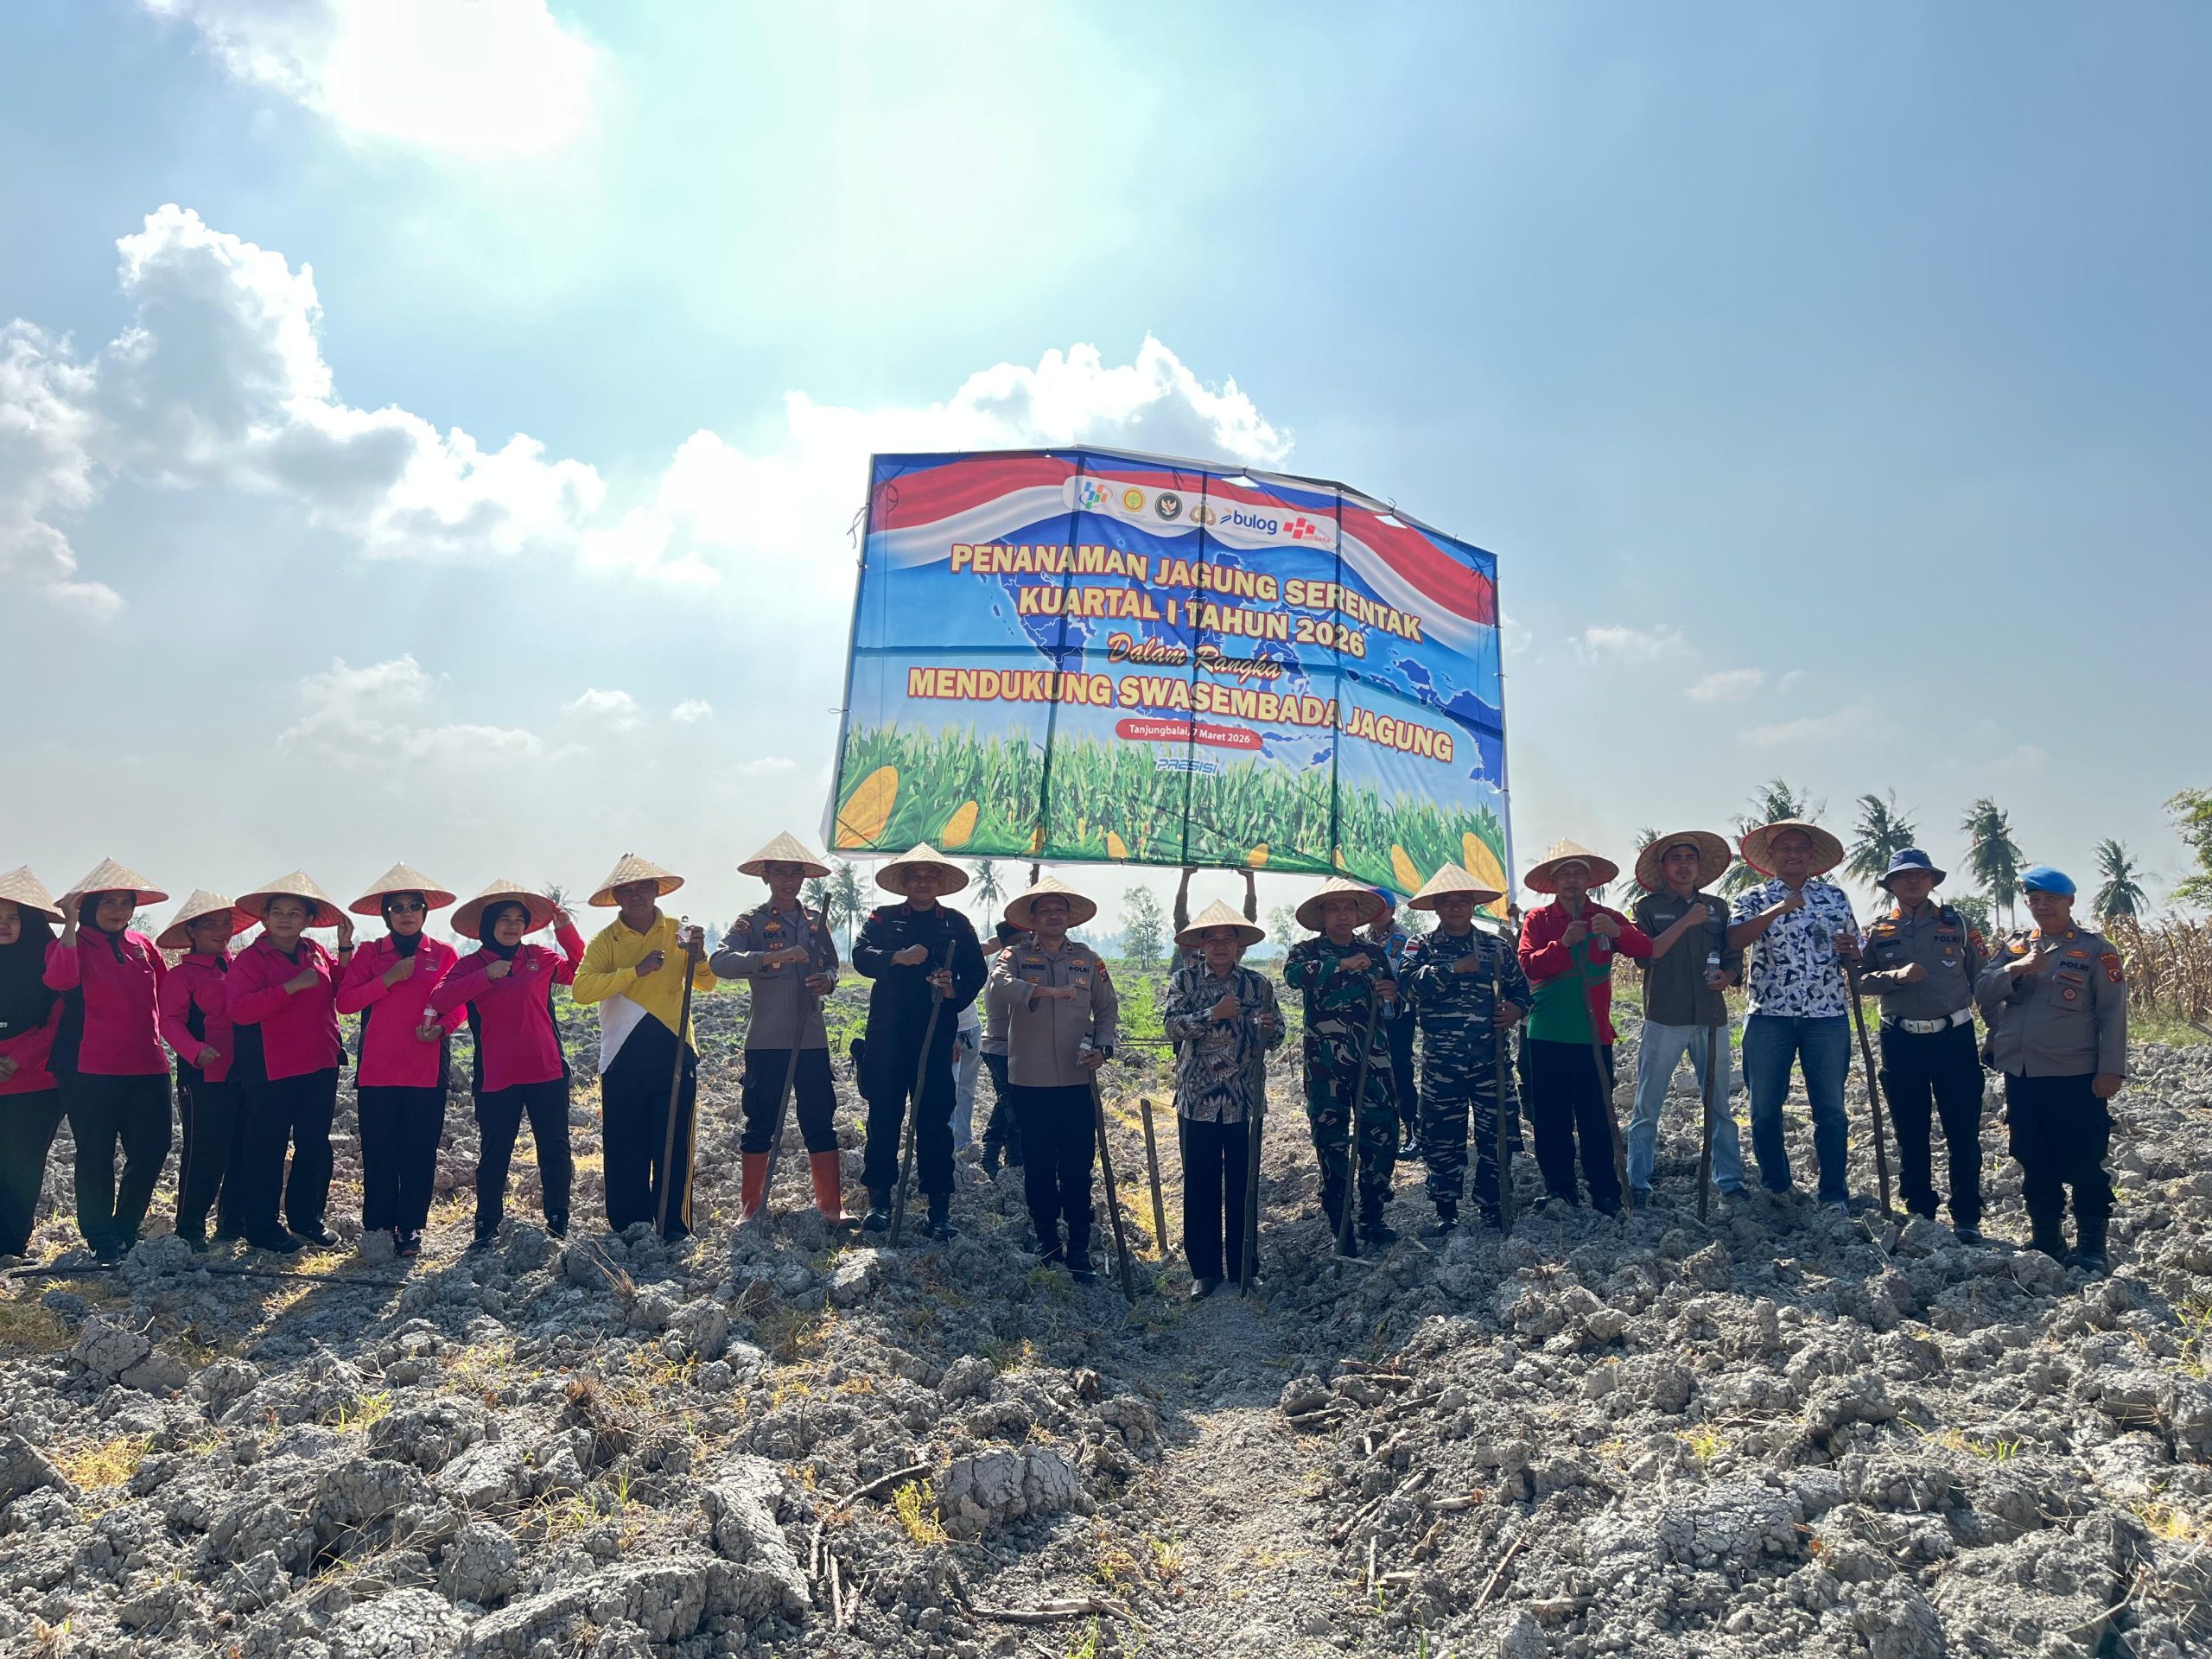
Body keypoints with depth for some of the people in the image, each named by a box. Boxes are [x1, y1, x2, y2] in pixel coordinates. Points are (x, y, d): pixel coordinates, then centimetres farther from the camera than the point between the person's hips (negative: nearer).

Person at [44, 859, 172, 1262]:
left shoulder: (143, 946, 11)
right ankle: (101, 1237, 17)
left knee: (152, 1149, 6)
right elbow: (60, 980, -24)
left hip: (147, 1066, 5)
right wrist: (69, 926, -23)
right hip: (92, 1069, -4)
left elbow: (166, 994, 20)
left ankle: (126, 1228, 25)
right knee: (97, 1153, 4)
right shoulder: (72, 945, -2)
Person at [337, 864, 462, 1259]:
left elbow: (458, 1005, 6)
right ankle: (377, 1225, 15)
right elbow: (344, 1001, -1)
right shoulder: (369, 953, 9)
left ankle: (410, 1228, 12)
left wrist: (441, 1027, -13)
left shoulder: (444, 954, 7)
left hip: (427, 1070, 0)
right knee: (378, 1151, 3)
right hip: (377, 1069, 0)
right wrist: (387, 979, -12)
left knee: (420, 1151, 2)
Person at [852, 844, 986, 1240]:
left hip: (936, 1035, 0)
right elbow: (860, 956, -5)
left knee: (935, 1118, 0)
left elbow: (976, 972, 6)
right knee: (883, 1116, 4)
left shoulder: (957, 923, 11)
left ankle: (939, 1204, 6)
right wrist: (899, 957, -22)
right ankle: (879, 1199, 14)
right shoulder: (883, 917, 10)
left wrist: (955, 990, -15)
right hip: (887, 1034, 0)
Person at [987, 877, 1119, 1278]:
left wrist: (1103, 1047, -3)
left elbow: (1107, 1008, 15)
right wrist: (1048, 991, -30)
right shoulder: (1017, 955, 3)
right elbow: (1000, 983, -18)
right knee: (1038, 1165, 8)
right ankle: (1047, 1241, 23)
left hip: (1077, 1080, 1)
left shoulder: (1088, 960, 11)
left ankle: (1079, 1248, 10)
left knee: (1078, 1167, 0)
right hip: (1030, 1080, -1)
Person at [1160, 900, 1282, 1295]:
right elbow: (1170, 1025, -9)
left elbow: (1275, 1038, 11)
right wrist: (1213, 1014, -19)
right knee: (1200, 1187, 4)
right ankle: (1204, 1270, 15)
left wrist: (1270, 1028, -11)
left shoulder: (1259, 984, 9)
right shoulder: (1185, 980, 4)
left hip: (1245, 1102, 1)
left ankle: (1242, 1268, 19)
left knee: (1243, 1187, 6)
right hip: (1198, 1100, -1)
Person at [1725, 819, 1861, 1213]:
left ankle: (1835, 1195, 13)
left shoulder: (1835, 897, 13)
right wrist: (1779, 908, -21)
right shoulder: (1754, 898, 6)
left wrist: (1852, 951, -5)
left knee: (1831, 1109, 3)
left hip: (1828, 1015, 1)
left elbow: (1856, 953, 19)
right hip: (1769, 1015, -1)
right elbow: (1734, 939, -13)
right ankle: (1776, 1189, 19)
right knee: (1765, 1109, 5)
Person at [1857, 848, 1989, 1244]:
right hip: (1901, 1042, 1)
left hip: (1954, 1037, -1)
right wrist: (1896, 976, -18)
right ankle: (1919, 1215, 20)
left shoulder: (1957, 924, 5)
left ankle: (1967, 1219, 12)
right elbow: (1860, 978, -2)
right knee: (1910, 1134, 9)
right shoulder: (1877, 930, 6)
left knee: (1963, 1133, 1)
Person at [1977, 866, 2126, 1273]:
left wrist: (2111, 1069, -10)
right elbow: (1983, 994, 2)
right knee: (2034, 1163, 12)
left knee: (2083, 1164, 0)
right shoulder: (2015, 947, 12)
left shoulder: (2095, 949, 0)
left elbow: (2113, 1014, -4)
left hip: (2074, 1078, -4)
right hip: (2020, 1075, 5)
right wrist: (2015, 969, -15)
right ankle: (2045, 1240, 23)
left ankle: (2090, 1246, 11)